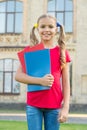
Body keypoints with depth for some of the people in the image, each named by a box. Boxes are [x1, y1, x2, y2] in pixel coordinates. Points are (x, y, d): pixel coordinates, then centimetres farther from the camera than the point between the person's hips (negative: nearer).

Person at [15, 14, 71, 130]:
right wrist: (40, 80, -18)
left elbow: (66, 83, 4)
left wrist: (65, 107, -4)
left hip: (54, 105, 0)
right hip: (33, 104, 0)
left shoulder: (62, 52, 4)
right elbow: (18, 76, -4)